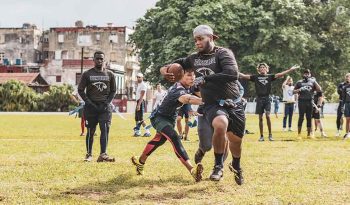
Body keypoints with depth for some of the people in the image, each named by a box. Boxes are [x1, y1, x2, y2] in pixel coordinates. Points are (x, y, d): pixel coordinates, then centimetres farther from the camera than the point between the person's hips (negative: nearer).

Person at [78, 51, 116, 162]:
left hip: (105, 106, 1)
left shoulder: (110, 74, 8)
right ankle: (89, 154, 16)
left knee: (105, 129, -12)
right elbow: (80, 90, 3)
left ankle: (103, 154, -15)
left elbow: (113, 91, 13)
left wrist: (107, 102, -2)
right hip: (91, 106, -1)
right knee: (90, 131, 5)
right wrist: (88, 102, -7)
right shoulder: (87, 74, 3)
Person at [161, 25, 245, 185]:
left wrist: (205, 79, -22)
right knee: (220, 124, -33)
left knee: (236, 140, 7)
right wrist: (165, 69, 4)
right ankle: (219, 166, -15)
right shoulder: (194, 58, 8)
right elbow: (178, 64, 27)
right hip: (212, 105, 1)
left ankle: (236, 166, 43)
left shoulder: (223, 53, -8)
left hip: (233, 104, -1)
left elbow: (233, 74, -25)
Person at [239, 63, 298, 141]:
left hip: (267, 98, -1)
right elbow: (244, 76, 1)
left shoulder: (269, 76, 5)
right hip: (259, 99, 1)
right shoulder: (256, 77, 6)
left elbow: (280, 74, -2)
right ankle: (261, 136, 11)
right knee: (260, 118, 4)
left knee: (267, 116, -12)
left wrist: (290, 70, -10)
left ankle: (270, 134, 0)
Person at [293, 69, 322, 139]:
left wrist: (314, 81, 0)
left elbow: (319, 90, 3)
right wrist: (299, 90, -10)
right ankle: (299, 134, -3)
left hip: (309, 101, 2)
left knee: (309, 118, 6)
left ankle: (309, 133, 14)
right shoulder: (299, 82, 10)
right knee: (301, 117, -6)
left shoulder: (312, 82, 13)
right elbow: (294, 91, 8)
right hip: (301, 101, -2)